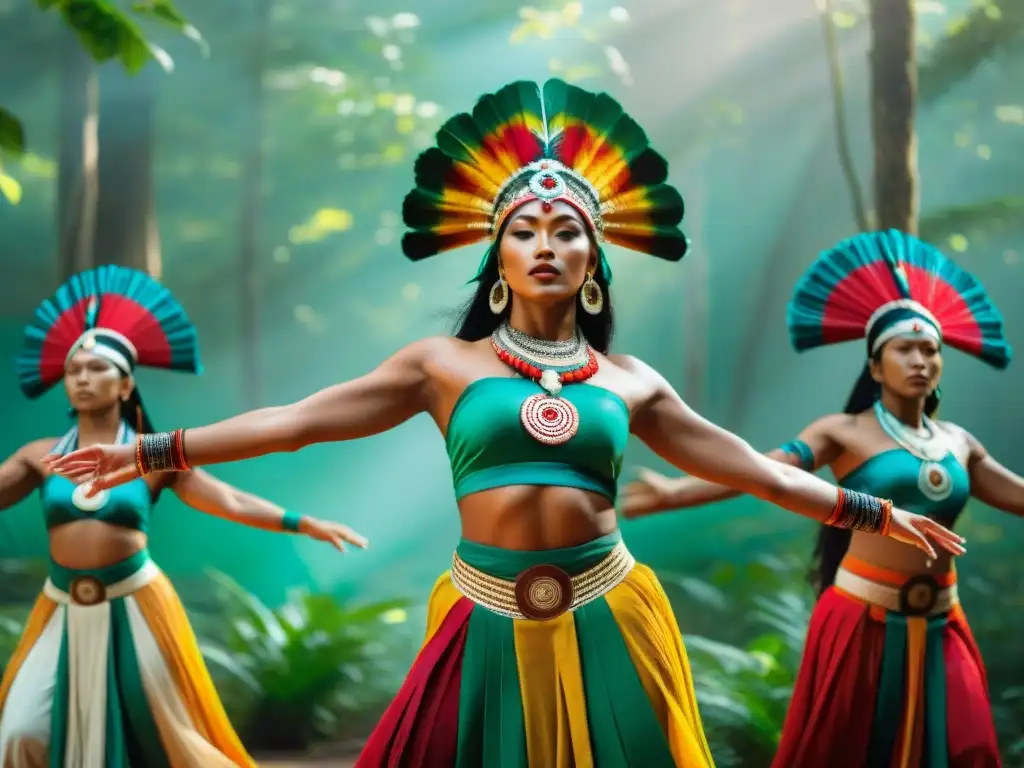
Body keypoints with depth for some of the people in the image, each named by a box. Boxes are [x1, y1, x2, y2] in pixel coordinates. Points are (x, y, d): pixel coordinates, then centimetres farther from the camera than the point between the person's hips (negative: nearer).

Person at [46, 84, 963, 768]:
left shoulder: (629, 381, 8)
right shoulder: (445, 364, 3)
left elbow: (748, 465, 13)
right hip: (491, 627, -1)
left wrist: (872, 512, 12)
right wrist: (156, 452, -5)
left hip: (606, 626, 2)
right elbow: (299, 420, 0)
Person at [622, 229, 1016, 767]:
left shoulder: (959, 444, 10)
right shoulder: (846, 432, -4)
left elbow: (1018, 494, 19)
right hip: (863, 621, -5)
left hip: (939, 628, 5)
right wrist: (674, 492, -30)